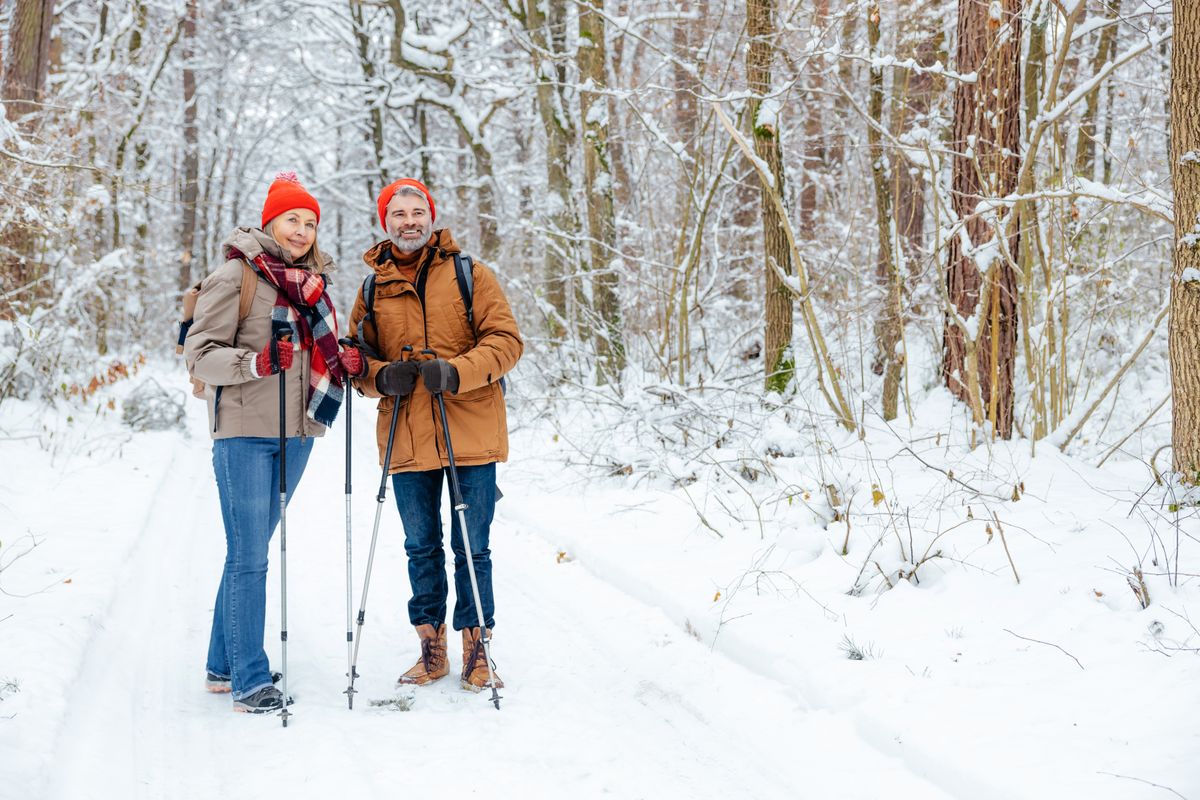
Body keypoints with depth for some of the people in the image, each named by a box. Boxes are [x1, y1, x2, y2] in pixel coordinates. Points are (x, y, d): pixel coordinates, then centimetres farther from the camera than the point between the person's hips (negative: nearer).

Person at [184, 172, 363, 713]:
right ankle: (250, 682, -3)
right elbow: (199, 354, -10)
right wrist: (256, 362, -26)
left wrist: (343, 364, 4)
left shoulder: (310, 282, 15)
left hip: (295, 433, 7)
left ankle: (224, 666, 23)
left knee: (251, 552, 13)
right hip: (245, 432, -7)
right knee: (249, 558, -7)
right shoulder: (236, 276, -6)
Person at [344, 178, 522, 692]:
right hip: (406, 437, 3)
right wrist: (381, 376, -10)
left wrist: (455, 371, -20)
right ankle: (431, 648, 23)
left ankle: (476, 648, 15)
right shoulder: (374, 288, 11)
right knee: (421, 547, 12)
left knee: (471, 548, 3)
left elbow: (505, 341, -4)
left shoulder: (470, 276, 2)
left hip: (470, 434, -3)